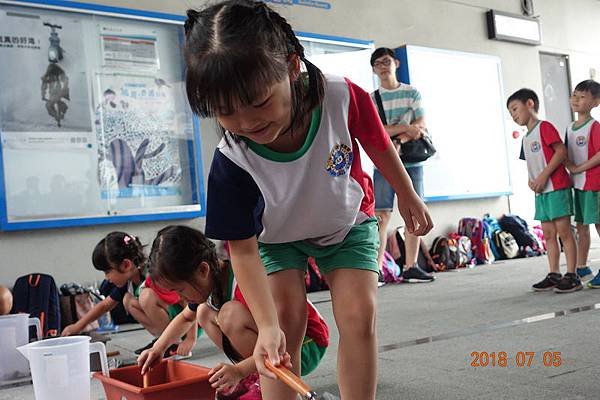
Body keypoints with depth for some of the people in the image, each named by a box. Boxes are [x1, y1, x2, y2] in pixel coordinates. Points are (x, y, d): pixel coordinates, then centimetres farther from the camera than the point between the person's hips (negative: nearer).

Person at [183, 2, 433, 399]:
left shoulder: (342, 96, -34)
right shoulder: (231, 162, -34)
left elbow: (378, 143, -10)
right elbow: (243, 248, -26)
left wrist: (408, 196, 5)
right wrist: (268, 325, -35)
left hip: (349, 221, 1)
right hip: (278, 235, 0)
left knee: (359, 313, -11)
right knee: (287, 314, -15)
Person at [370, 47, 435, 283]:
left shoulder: (412, 93, 11)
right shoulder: (371, 99, 6)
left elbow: (421, 125, 1)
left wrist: (399, 141, -15)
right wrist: (405, 127, -13)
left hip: (412, 160, 3)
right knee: (382, 215, -8)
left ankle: (411, 267, 8)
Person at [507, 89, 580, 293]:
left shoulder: (544, 127, -7)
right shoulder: (526, 138, 18)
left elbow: (561, 151, -16)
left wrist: (543, 176, -19)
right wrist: (531, 180, 2)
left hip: (556, 187, -9)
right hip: (541, 192, 9)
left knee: (563, 230, -5)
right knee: (548, 233, 9)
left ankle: (571, 275, -1)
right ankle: (554, 275, 15)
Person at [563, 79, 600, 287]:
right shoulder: (570, 128, 12)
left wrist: (579, 168, -18)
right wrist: (569, 167, 1)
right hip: (578, 184, 8)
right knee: (581, 227, 14)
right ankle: (581, 269, 23)